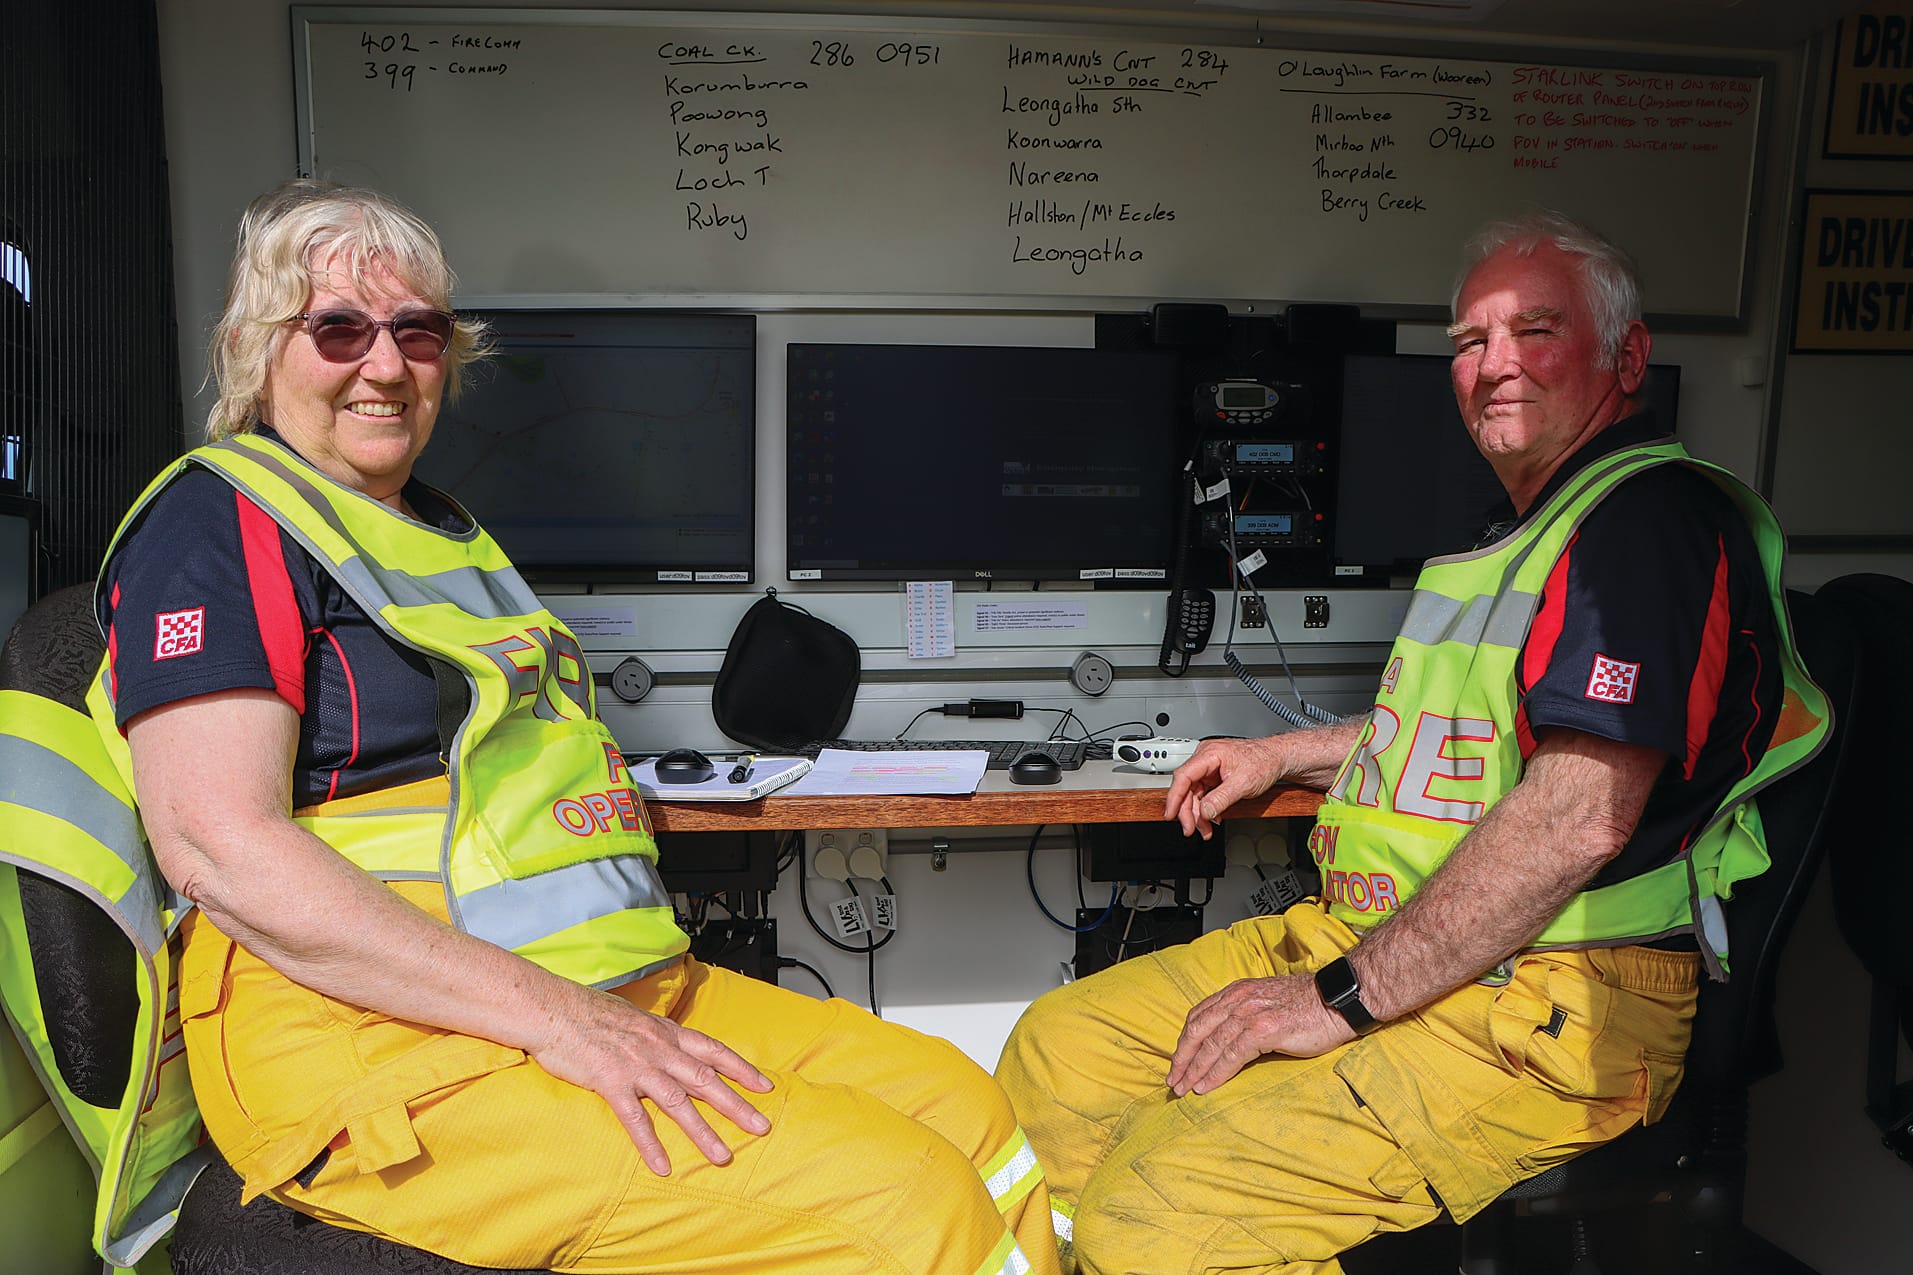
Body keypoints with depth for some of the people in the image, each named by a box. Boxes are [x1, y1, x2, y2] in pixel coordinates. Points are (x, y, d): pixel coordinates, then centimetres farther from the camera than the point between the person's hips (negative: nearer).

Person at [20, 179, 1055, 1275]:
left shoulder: (442, 527, 23)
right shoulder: (221, 520, -5)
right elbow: (218, 847, -17)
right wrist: (550, 1014, -22)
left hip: (612, 988, 9)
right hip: (374, 1037, -8)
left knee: (967, 1110, -3)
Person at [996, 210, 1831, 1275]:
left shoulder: (1655, 516, -13)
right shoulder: (1539, 526, 21)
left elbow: (1579, 816, -24)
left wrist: (1343, 999, -21)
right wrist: (1287, 755, 22)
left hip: (1553, 1003, -10)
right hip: (1378, 935, 10)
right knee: (1054, 1053, 1)